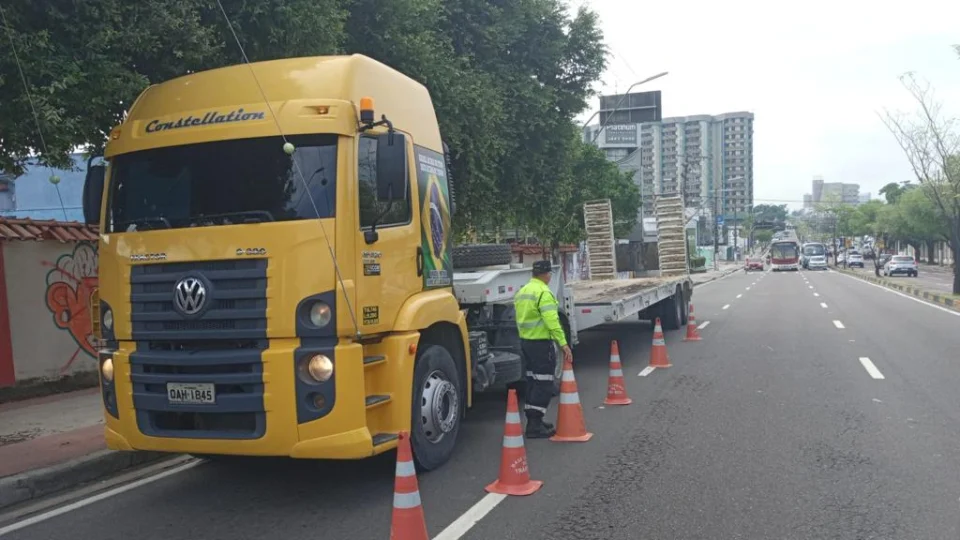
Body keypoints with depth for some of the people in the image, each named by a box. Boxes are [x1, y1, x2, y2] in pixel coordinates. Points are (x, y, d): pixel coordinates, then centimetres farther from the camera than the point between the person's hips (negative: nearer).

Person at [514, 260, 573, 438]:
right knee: (544, 383, -5)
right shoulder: (543, 293, -17)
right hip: (541, 343, -9)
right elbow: (552, 321, -25)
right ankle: (535, 426, -6)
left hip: (525, 341, 9)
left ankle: (533, 420, 24)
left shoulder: (522, 291, 13)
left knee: (533, 381, 17)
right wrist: (563, 343, -26)